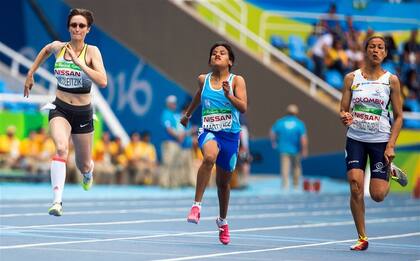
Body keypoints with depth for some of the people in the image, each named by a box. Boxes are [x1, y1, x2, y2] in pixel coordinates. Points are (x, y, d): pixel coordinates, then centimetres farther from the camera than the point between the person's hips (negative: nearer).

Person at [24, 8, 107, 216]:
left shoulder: (91, 51, -11)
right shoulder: (57, 47, -2)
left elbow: (102, 81, -25)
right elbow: (45, 50, 24)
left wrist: (80, 64, -29)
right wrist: (30, 74, 23)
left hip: (83, 113, 0)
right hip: (60, 109, 0)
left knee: (83, 165, 15)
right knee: (61, 148, -30)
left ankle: (88, 172, 55)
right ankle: (57, 201, -34)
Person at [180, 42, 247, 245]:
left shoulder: (237, 81, -4)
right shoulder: (204, 80, 4)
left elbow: (243, 108, -15)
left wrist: (229, 95, -31)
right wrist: (187, 114, 40)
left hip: (230, 134, 0)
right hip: (208, 131, 0)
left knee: (223, 181, 13)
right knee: (209, 156, -36)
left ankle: (222, 221, 37)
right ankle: (197, 205, -31)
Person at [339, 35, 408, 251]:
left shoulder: (391, 80, -1)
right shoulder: (351, 78, 2)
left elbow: (398, 116, 1)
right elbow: (343, 110, 5)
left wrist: (391, 146, -9)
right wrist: (344, 117, -20)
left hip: (380, 141, -1)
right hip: (356, 139, 1)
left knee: (377, 195, -3)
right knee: (356, 187, -12)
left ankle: (390, 171, 32)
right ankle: (362, 238, 0)